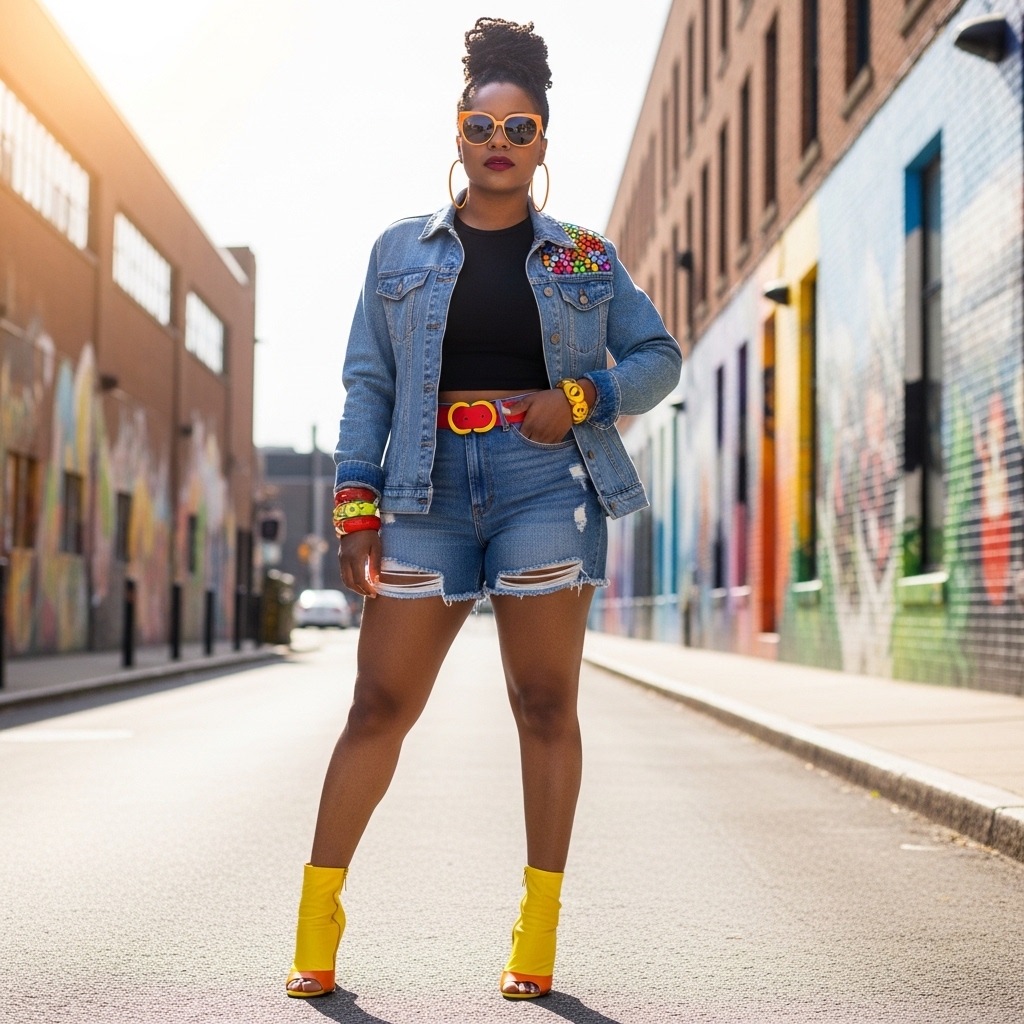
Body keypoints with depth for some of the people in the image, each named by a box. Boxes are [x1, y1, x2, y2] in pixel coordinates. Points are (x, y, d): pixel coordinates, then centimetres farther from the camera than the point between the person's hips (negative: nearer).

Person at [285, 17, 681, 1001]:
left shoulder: (584, 257, 12)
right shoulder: (401, 251, 13)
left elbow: (657, 356, 15)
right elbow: (367, 385, 9)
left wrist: (581, 398, -5)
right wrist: (355, 511, 0)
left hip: (545, 483, 0)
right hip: (429, 487, 1)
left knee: (545, 703, -1)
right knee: (380, 703, -2)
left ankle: (537, 932, 7)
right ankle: (317, 915, 7)